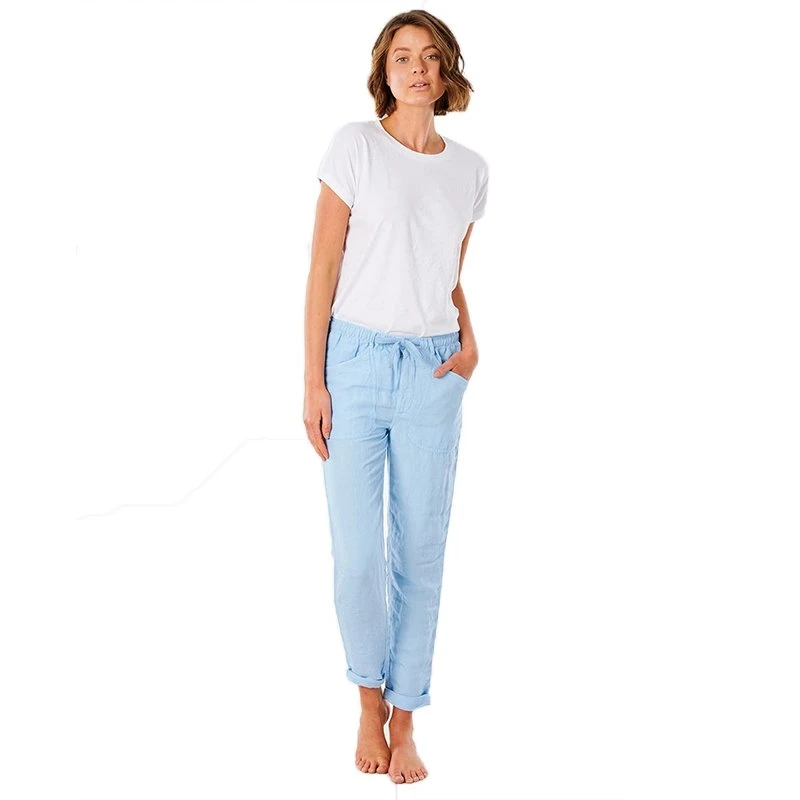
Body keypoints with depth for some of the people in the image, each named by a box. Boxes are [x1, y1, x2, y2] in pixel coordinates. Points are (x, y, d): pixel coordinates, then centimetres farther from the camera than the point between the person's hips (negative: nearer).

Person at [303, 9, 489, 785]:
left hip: (432, 372, 3)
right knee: (357, 555, 1)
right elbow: (323, 268, -4)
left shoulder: (470, 169, 9)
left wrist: (471, 340, 0)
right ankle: (370, 701, 26)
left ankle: (404, 722, 21)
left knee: (421, 555, 7)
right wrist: (312, 381, -8)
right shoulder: (355, 144, -2)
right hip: (356, 362, -3)